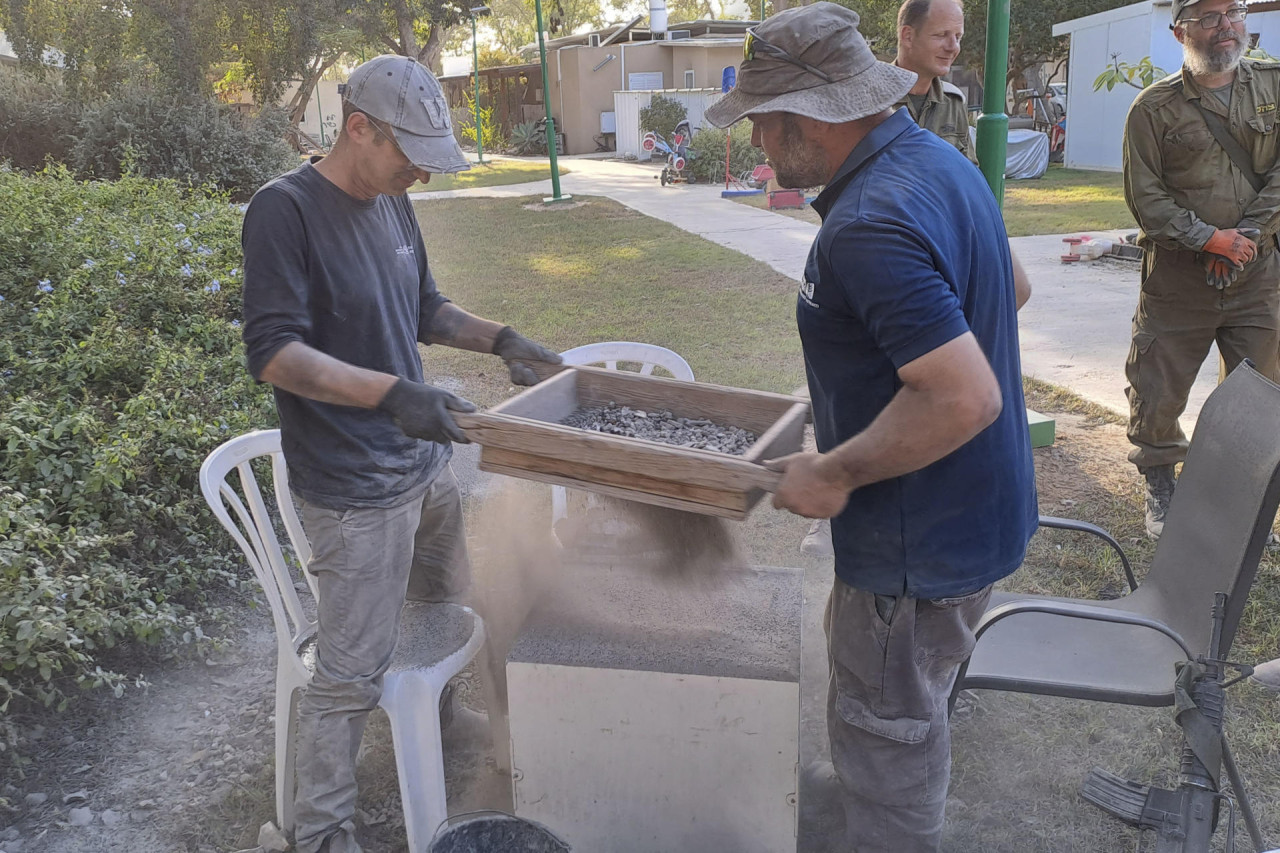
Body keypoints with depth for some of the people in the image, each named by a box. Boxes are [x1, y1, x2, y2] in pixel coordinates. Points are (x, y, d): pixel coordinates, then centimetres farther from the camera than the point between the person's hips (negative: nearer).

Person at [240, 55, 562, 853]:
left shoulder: (393, 203, 6)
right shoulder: (285, 209, -18)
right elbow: (274, 351, -24)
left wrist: (501, 338, 4)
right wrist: (389, 392, -37)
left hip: (426, 459, 8)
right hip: (355, 489, -8)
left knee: (448, 608, 25)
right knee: (350, 674, 1)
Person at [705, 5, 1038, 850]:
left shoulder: (870, 227, -30)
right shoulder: (938, 159, 3)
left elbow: (964, 399, -35)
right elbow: (1010, 289, 17)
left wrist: (834, 472, -23)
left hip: (921, 542, -11)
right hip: (980, 504, 11)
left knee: (884, 732, 10)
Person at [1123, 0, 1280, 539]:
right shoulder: (1156, 107, -3)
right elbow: (1144, 195, -6)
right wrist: (1209, 238, -14)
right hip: (1178, 277, -2)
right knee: (1157, 393, 3)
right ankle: (1160, 490, 25)